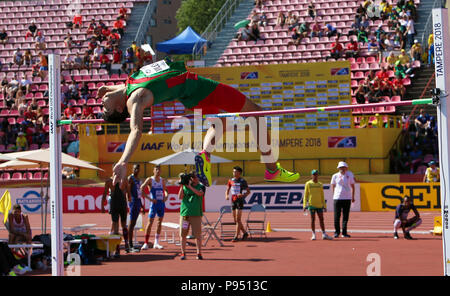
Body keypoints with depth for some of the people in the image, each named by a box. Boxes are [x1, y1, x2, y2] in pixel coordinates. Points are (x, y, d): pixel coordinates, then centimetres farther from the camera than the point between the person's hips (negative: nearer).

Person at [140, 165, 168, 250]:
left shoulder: (162, 180, 11)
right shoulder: (150, 180, -4)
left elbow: (165, 190, 25)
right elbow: (141, 190, -10)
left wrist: (166, 196, 2)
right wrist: (150, 199, -16)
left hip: (161, 203, 5)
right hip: (154, 204, -5)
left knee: (160, 222, 9)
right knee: (150, 222, -8)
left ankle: (156, 243, 17)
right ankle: (146, 243, -6)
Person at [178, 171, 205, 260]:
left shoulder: (201, 187, 7)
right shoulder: (185, 187, 10)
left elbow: (200, 193, -15)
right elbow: (180, 197, -3)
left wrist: (189, 186, -15)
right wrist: (182, 186, -10)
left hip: (196, 213, -1)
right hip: (184, 213, 1)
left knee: (197, 234, -2)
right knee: (183, 234, 2)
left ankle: (199, 253, 6)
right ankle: (183, 253, 12)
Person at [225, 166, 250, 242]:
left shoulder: (243, 181, -3)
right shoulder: (231, 180, 10)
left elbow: (248, 191, 0)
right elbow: (227, 190, 17)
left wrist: (243, 195, -19)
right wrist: (226, 195, -4)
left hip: (240, 201, -6)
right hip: (233, 201, 6)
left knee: (238, 219, -10)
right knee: (236, 220, 10)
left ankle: (236, 236, -9)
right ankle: (245, 233, 25)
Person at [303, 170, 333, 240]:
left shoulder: (320, 185, 10)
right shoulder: (308, 184, 2)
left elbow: (322, 196, 13)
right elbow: (306, 195, 3)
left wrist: (324, 205, 10)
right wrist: (304, 205, -4)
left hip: (319, 205, 2)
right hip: (311, 205, -2)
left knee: (321, 219, 2)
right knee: (313, 219, 1)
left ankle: (324, 234, 5)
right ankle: (314, 235, 7)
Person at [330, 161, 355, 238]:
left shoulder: (349, 175, 6)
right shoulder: (335, 176, 4)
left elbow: (352, 186, 13)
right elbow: (333, 186, 14)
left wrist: (353, 197, 10)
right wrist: (334, 195, 7)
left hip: (347, 198, 1)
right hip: (337, 198, -1)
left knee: (345, 216, 1)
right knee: (337, 216, -2)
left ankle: (344, 232, 7)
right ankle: (337, 232, 11)